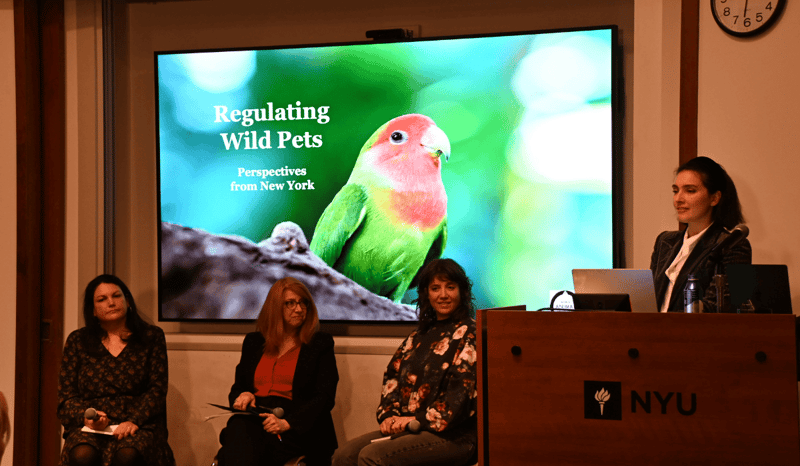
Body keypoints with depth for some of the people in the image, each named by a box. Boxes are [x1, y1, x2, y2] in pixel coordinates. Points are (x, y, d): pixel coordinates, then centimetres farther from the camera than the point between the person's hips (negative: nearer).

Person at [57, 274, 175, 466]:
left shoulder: (152, 337, 13)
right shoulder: (77, 341, 15)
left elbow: (157, 389, 5)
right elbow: (66, 397, 11)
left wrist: (134, 421, -13)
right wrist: (86, 416, -11)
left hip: (138, 426, -1)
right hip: (90, 428, 1)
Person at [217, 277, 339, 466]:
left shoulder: (321, 343, 12)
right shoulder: (253, 342, 23)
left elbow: (324, 398, 1)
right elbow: (237, 388, 29)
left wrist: (286, 423, -14)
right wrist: (243, 396, 2)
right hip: (252, 419, 3)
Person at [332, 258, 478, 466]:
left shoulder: (470, 335, -5)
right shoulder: (420, 335, 19)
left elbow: (464, 394, -14)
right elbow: (392, 376, 19)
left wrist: (418, 420, -13)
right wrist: (388, 414, 1)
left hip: (453, 435, -7)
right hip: (407, 426, 7)